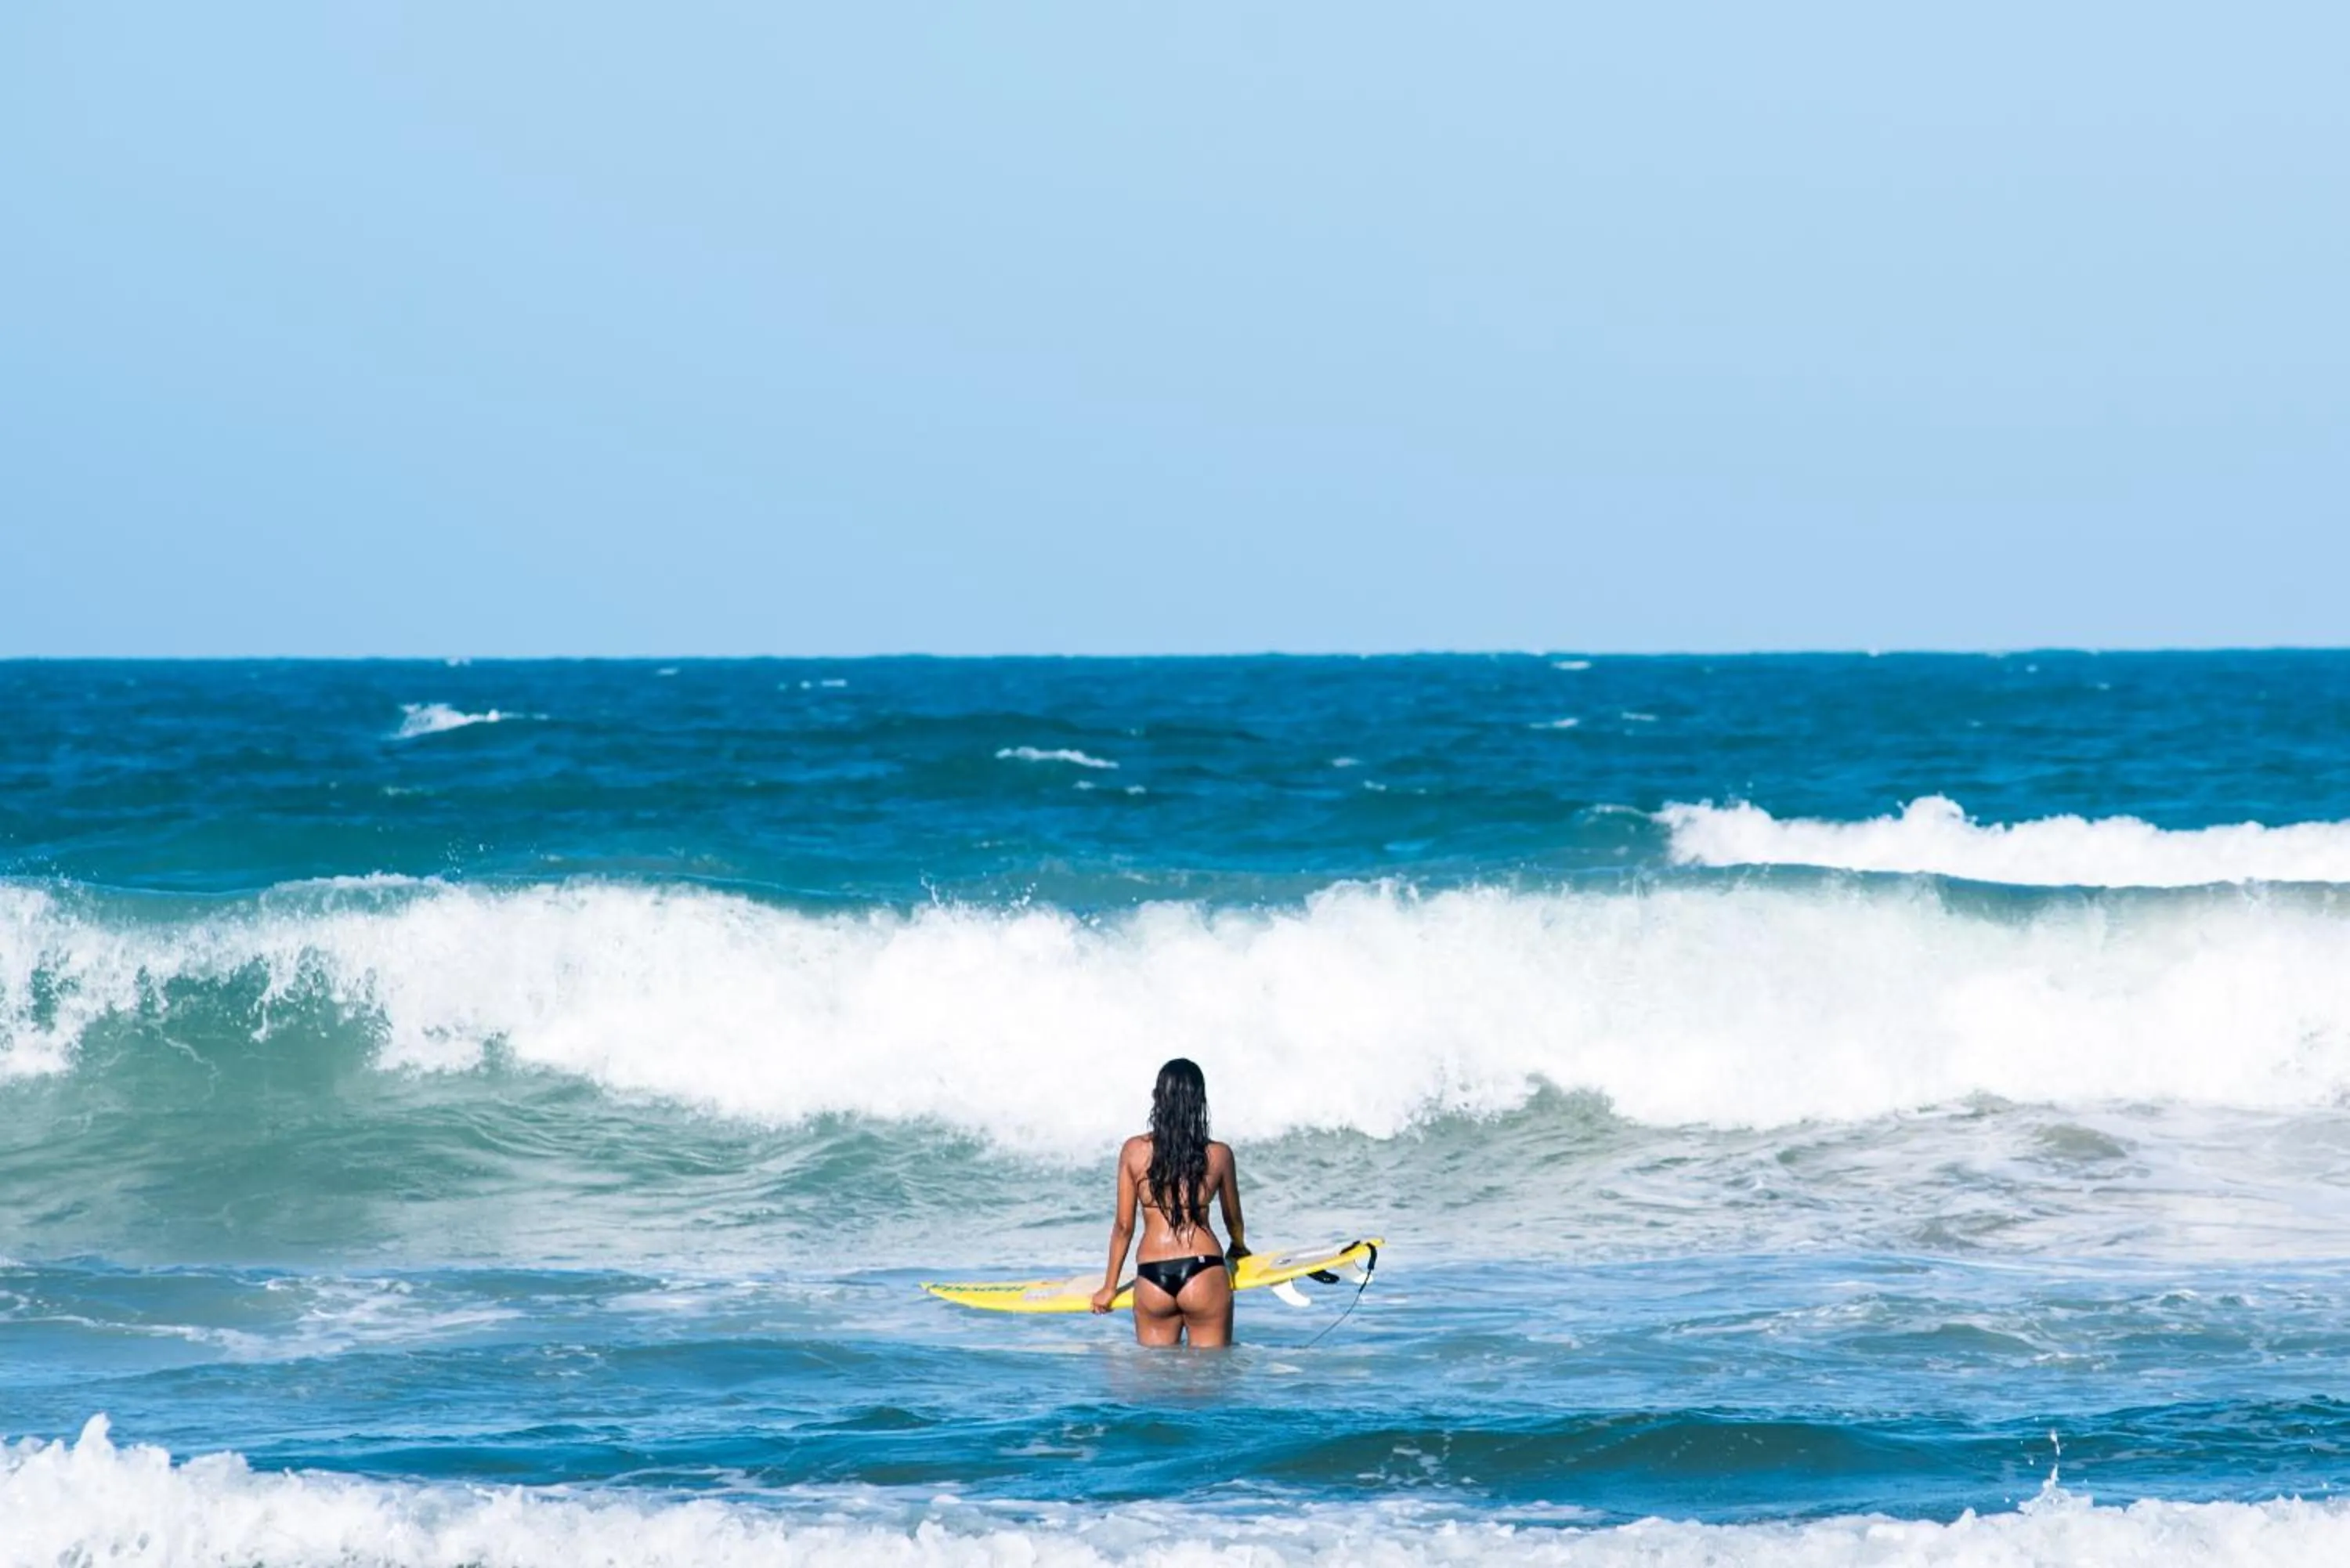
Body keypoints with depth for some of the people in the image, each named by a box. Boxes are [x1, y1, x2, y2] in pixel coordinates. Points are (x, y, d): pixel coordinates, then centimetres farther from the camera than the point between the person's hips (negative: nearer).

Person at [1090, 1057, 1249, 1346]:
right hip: (1204, 1274, -1)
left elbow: (1123, 1225, 4)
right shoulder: (1219, 1155, 1)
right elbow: (1233, 1218, 18)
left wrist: (1109, 1287, 15)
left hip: (1152, 1278, 1)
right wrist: (1239, 1247, 41)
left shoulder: (1134, 1151, 1)